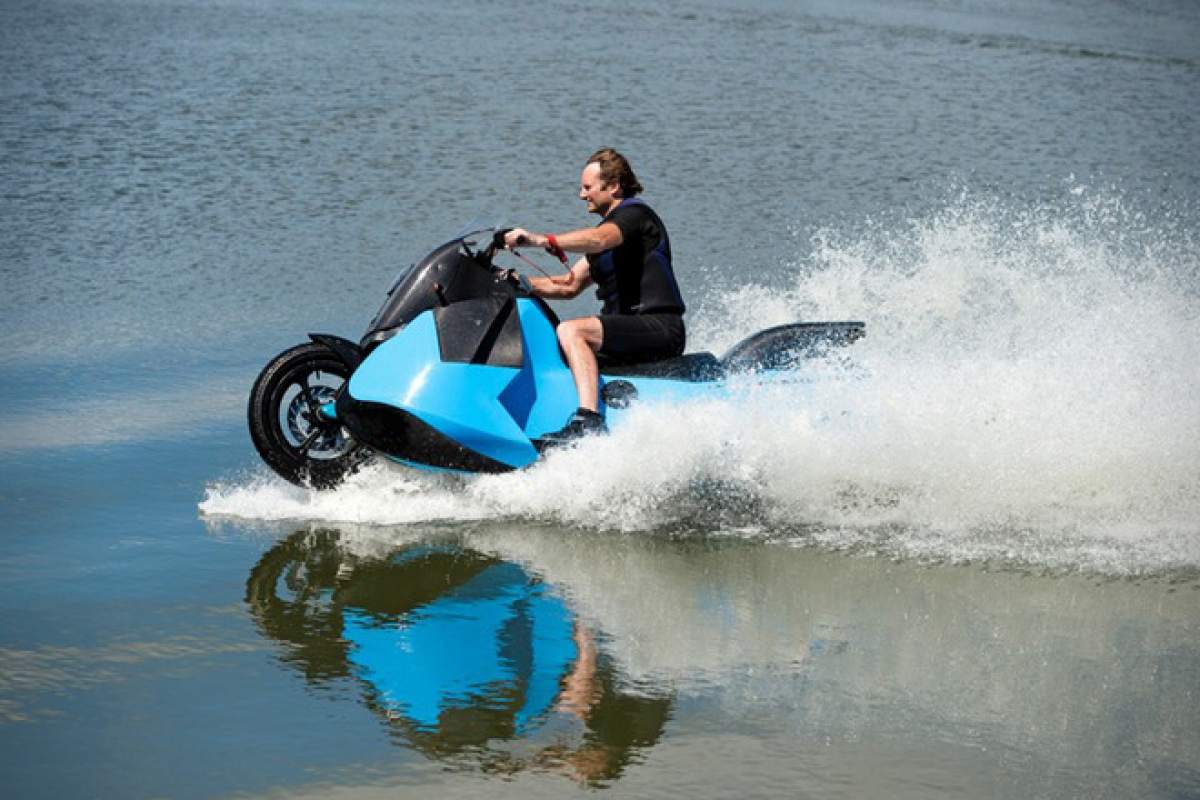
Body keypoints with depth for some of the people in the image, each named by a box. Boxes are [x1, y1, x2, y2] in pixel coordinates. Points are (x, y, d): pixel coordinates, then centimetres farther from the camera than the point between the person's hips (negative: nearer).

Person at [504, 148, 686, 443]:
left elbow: (597, 240, -30)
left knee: (571, 330, -28)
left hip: (660, 328, -11)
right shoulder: (612, 224, 24)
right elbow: (570, 285, 22)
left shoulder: (635, 213, -6)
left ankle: (589, 421, -41)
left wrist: (541, 240, -40)